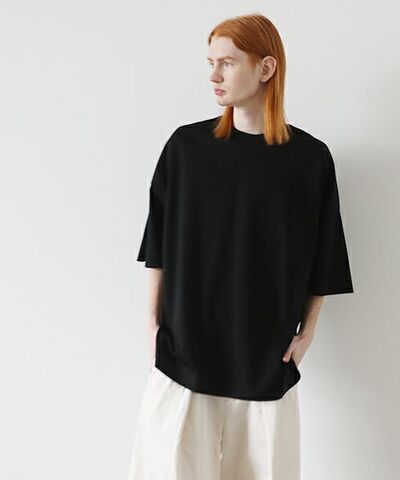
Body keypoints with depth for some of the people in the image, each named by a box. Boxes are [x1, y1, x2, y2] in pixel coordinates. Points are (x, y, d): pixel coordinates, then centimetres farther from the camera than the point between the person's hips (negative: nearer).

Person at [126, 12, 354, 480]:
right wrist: (154, 324, 2)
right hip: (184, 348, 1)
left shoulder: (310, 157, -3)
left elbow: (320, 259, 5)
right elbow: (159, 246, 4)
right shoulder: (186, 145, -1)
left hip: (268, 356, 0)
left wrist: (306, 332, 1)